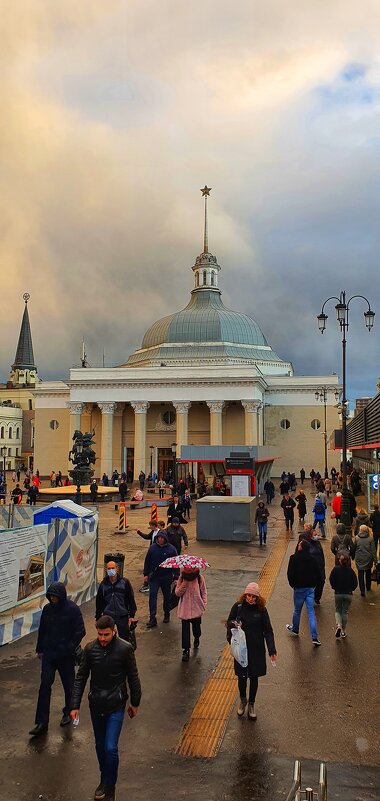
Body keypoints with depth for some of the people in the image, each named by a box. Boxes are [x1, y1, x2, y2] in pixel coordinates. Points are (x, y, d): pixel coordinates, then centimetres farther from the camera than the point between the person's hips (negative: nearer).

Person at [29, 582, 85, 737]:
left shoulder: (72, 609, -13)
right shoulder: (47, 609, 1)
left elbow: (80, 631, -12)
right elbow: (42, 630, 12)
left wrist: (69, 649, -17)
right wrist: (40, 649, 14)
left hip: (66, 656, -3)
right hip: (49, 654, 3)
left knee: (68, 685, 12)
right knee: (45, 685, -2)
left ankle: (68, 712, 34)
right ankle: (41, 723, 3)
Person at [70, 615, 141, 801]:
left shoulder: (125, 649, -16)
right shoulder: (90, 649, -9)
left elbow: (133, 677, -4)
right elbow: (81, 678, -1)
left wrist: (135, 703, 5)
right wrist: (75, 705, -3)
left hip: (116, 706, -3)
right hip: (96, 705, 3)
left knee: (111, 748, -8)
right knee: (100, 746, 17)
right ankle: (104, 780, 39)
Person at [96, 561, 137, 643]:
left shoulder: (124, 582, -4)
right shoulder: (103, 584, 1)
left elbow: (131, 599, -1)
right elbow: (99, 602, 8)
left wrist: (131, 615, -3)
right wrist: (98, 618, 9)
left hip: (122, 616, -1)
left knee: (124, 639, 3)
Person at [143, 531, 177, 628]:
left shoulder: (171, 549, -8)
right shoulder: (152, 547, -3)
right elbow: (147, 561, 7)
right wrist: (146, 574, 6)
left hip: (166, 577, -1)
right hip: (154, 576, 1)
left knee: (167, 596, 13)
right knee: (152, 595, -8)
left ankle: (167, 615, 31)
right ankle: (152, 618, -7)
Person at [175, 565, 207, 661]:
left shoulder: (199, 578, -5)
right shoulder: (182, 578, -4)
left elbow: (204, 592, 4)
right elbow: (177, 593, -6)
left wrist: (204, 603, -5)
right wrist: (184, 584, -19)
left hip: (197, 608, 0)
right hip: (185, 608, 0)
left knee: (196, 626, 10)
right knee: (185, 629, -3)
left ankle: (197, 638, 46)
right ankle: (186, 651, 7)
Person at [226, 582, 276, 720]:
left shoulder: (261, 610, -9)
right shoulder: (238, 607, -8)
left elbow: (268, 631, -7)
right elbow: (229, 622, 2)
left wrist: (272, 650, -14)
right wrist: (233, 623, -22)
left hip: (256, 649, 0)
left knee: (254, 677, 12)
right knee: (242, 676, 10)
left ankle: (251, 704, 33)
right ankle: (242, 699, 39)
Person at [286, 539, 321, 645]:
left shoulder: (294, 558, -12)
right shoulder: (312, 559, -1)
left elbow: (290, 574, -11)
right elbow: (317, 574, 4)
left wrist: (293, 584, 5)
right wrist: (314, 584, 15)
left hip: (299, 588, -3)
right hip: (310, 588, 3)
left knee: (297, 610, 16)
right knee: (311, 612, 3)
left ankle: (295, 629, 37)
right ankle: (315, 637, -4)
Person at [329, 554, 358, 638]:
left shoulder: (336, 569, -9)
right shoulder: (350, 571, -4)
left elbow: (331, 580, -13)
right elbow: (355, 583, -5)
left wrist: (335, 588, 4)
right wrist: (351, 589, 10)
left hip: (338, 593, -1)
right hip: (348, 594, 1)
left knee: (338, 610, 14)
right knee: (345, 612, 14)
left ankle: (338, 626, -11)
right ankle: (343, 631, 18)